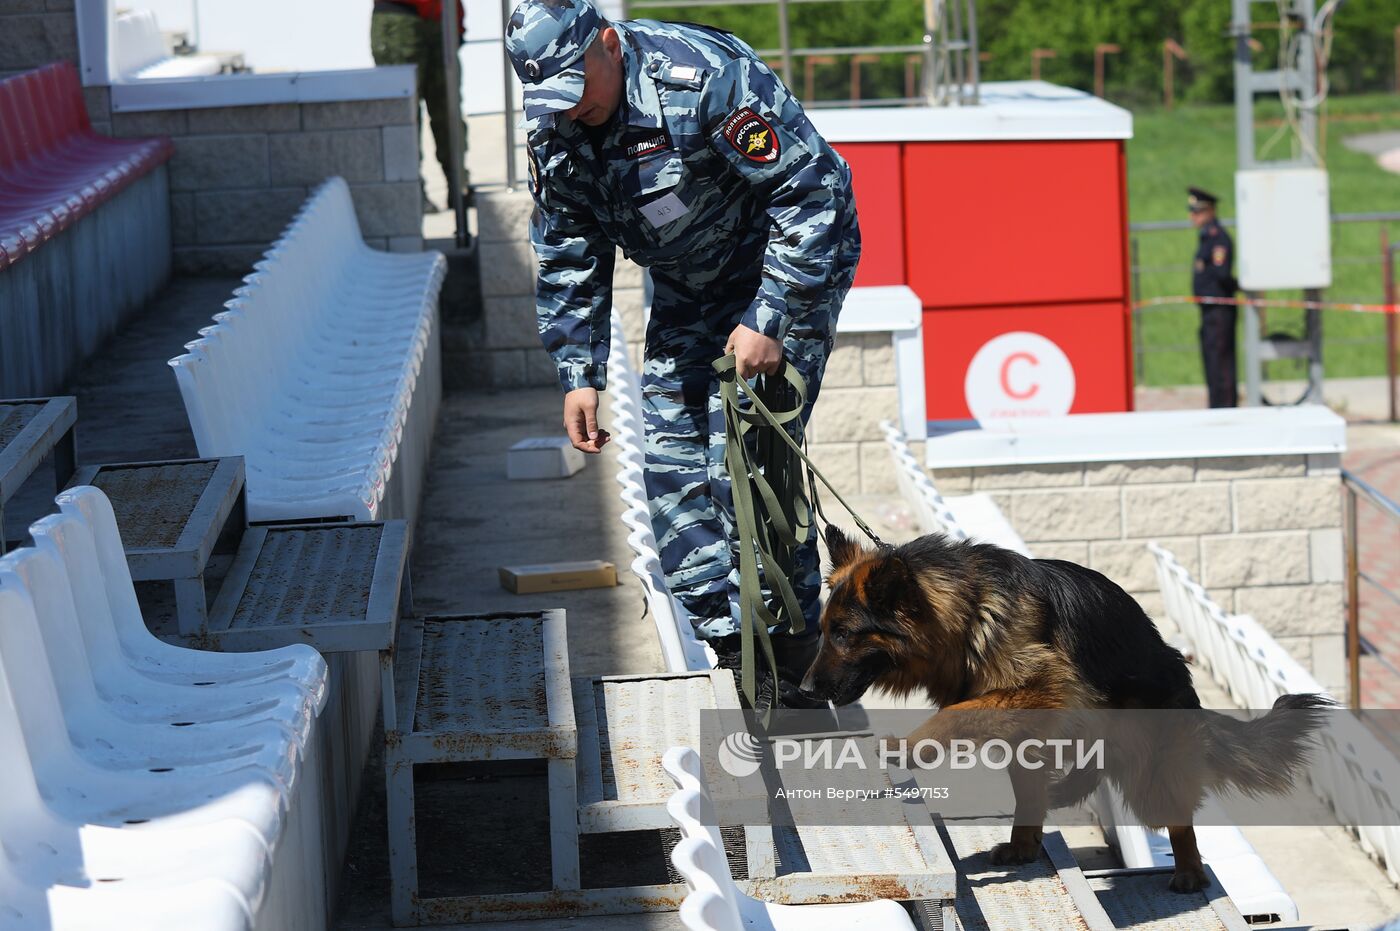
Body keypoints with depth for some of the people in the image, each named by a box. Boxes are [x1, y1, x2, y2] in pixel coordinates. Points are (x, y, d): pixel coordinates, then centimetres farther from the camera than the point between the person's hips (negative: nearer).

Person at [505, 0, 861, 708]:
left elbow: (812, 188, -27)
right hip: (684, 289, 7)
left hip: (788, 266, -7)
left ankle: (791, 655, -8)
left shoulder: (703, 79, -30)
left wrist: (769, 319, -28)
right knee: (670, 458, -1)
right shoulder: (552, 129, -8)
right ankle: (725, 642, 7)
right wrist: (578, 373, -2)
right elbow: (567, 256, 5)